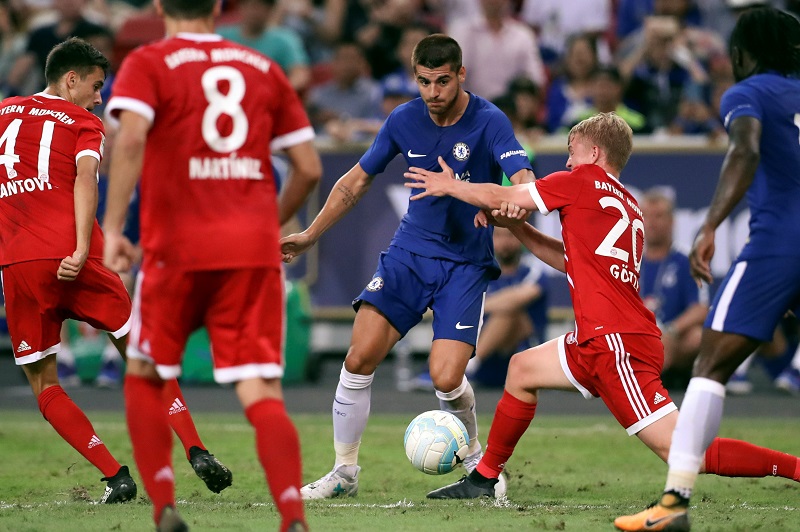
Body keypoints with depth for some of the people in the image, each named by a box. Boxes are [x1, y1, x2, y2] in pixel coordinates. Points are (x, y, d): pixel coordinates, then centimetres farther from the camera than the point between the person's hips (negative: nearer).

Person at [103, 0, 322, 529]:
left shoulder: (147, 65, 3)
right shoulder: (263, 68, 14)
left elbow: (131, 137, -17)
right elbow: (309, 168, 12)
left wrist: (112, 227, -17)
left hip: (178, 246, -2)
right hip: (255, 248, 2)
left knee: (145, 377, 18)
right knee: (262, 393, -4)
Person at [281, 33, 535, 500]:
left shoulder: (489, 122, -14)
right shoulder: (405, 120, 0)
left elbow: (526, 183, -26)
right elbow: (358, 181, 13)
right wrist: (311, 235, 11)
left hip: (466, 264, -4)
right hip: (410, 251, 4)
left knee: (446, 378, -17)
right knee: (359, 359, -11)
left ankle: (475, 457, 14)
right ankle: (345, 471, 6)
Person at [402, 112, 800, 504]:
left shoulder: (585, 180, -4)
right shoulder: (628, 205, 18)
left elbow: (499, 197, 5)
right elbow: (571, 260, 27)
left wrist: (449, 186, 21)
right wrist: (517, 228, 22)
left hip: (618, 342, -10)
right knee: (522, 369, 23)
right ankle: (485, 478, 31)